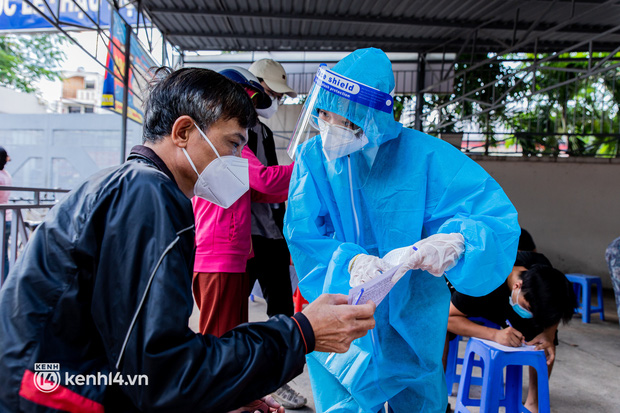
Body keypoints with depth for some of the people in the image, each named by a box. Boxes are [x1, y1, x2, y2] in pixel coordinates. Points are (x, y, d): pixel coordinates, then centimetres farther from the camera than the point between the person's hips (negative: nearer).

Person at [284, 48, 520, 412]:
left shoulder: (423, 155, -16)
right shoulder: (313, 156, -9)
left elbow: (499, 219, -15)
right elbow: (302, 235, -13)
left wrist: (458, 240, -36)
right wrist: (349, 262, -32)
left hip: (411, 329, 0)